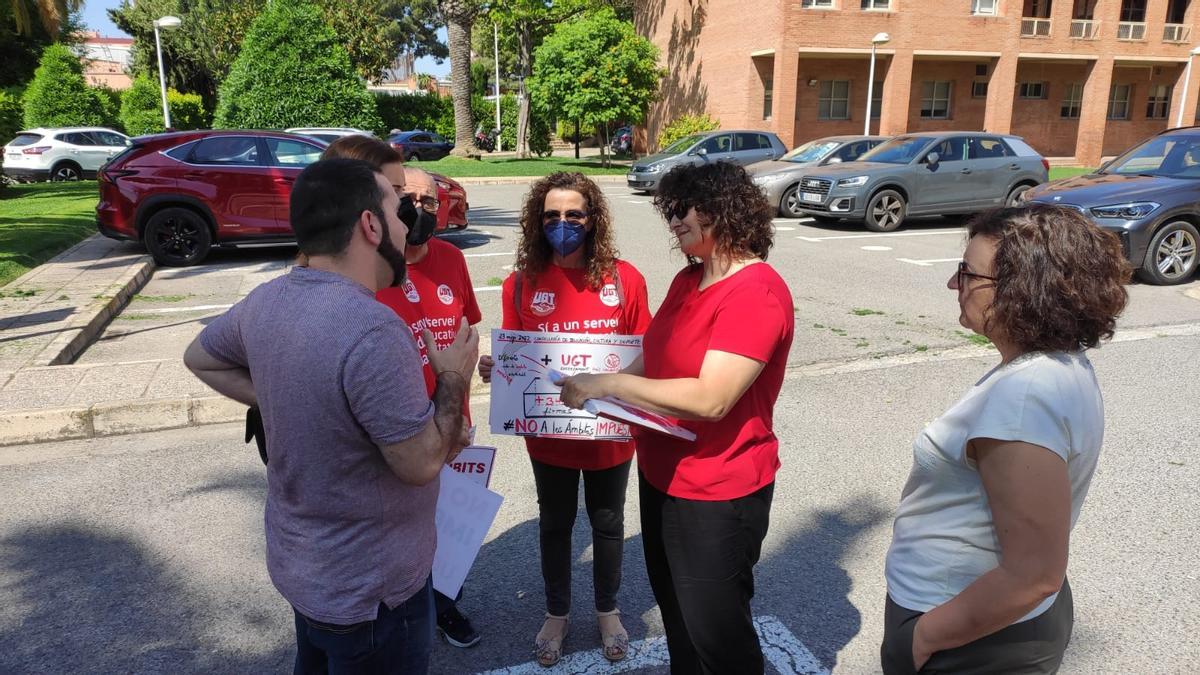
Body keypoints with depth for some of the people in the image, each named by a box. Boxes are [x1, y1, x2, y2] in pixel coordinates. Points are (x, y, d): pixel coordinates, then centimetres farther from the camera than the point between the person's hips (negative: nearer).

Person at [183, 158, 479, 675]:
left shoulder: (267, 300, -6)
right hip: (367, 588, -8)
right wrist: (454, 379, -11)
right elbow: (421, 463, -26)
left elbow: (200, 358, 13)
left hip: (297, 562, 8)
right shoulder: (372, 330, -33)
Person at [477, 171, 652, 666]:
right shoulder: (521, 284, -9)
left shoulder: (625, 279, -11)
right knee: (555, 524, 19)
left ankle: (608, 611, 44)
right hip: (549, 434, 1)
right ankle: (556, 613, 43)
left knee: (608, 523, 19)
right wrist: (491, 369, -21)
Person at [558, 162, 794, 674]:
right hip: (660, 476, 8)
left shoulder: (756, 292, -22)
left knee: (716, 630, 10)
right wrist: (601, 387, -5)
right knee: (675, 612, 25)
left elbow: (710, 398, -30)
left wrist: (609, 384, -28)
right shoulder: (688, 279, 5)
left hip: (718, 494, -8)